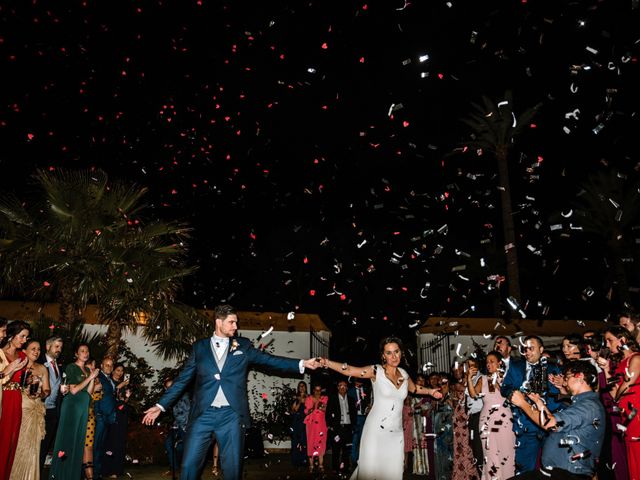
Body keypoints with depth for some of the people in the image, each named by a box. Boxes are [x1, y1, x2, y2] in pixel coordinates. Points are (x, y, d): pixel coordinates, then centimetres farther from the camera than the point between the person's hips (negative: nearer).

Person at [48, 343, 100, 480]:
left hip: (84, 406, 7)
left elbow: (89, 392, 8)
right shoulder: (71, 367, -5)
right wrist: (89, 377, -13)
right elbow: (73, 390, -12)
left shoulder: (87, 370, 14)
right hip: (72, 405, -6)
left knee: (78, 439, 8)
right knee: (68, 437, -4)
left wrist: (93, 377, -5)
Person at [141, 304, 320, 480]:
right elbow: (183, 379, 10)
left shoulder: (243, 346, 8)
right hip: (203, 414, 0)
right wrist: (161, 405, 5)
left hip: (231, 415, 0)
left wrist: (302, 364, -7)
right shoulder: (199, 347, 8)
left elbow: (269, 359, 3)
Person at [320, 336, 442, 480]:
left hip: (396, 433, 5)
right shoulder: (376, 371, -9)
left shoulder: (404, 374, 8)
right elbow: (348, 370, -21)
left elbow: (414, 388, 31)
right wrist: (326, 362, -34)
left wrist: (430, 391, 20)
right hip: (376, 430, -5)